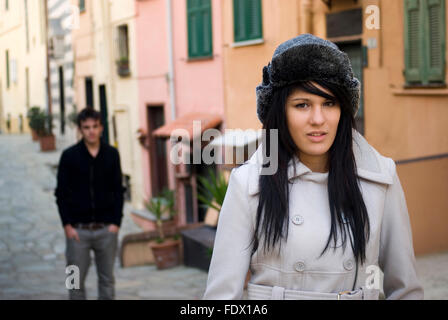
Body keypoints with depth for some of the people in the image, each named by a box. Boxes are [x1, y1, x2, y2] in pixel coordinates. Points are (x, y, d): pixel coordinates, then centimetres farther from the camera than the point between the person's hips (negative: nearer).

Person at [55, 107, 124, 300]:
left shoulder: (111, 154, 3)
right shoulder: (69, 156, -2)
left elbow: (118, 191, 5)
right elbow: (61, 193, 0)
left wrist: (116, 222, -4)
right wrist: (67, 225, -7)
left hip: (106, 228, 1)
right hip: (78, 229, -1)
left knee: (107, 279, 9)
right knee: (76, 279, 4)